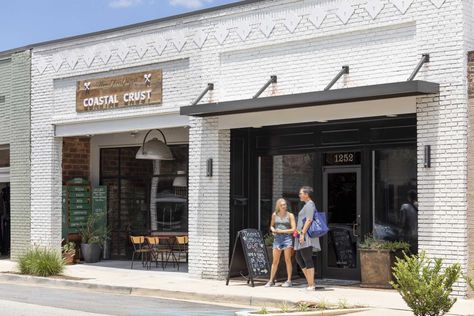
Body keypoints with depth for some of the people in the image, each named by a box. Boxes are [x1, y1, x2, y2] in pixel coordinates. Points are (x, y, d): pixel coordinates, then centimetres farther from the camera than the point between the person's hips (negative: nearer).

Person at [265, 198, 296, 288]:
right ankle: (271, 281, 7)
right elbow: (271, 226, 21)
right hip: (277, 238, 3)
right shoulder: (274, 215, 10)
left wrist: (281, 231, -8)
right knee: (275, 261, 3)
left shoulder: (290, 215, 1)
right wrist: (273, 230, -2)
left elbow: (293, 229, -3)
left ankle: (289, 281, 0)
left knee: (287, 260, -4)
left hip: (287, 237, -3)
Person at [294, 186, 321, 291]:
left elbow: (309, 220, -20)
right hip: (303, 237, 11)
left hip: (306, 236, -11)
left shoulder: (309, 205, -11)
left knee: (307, 260, -9)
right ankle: (310, 281, 16)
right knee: (299, 258, 15)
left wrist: (302, 233, -24)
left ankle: (311, 285, -8)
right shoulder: (307, 205, 21)